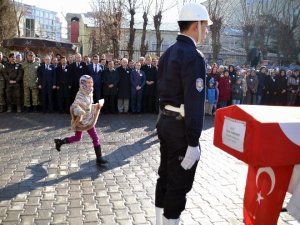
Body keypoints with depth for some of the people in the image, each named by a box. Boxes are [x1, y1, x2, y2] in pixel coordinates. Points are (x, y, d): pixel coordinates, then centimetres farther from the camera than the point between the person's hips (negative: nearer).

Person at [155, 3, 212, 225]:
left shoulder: (167, 54, 10)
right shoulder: (193, 56, -19)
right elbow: (194, 104, -23)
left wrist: (167, 119, 20)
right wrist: (193, 143, -21)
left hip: (165, 123, 9)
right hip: (181, 129, -9)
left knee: (165, 177, 19)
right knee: (179, 184, 4)